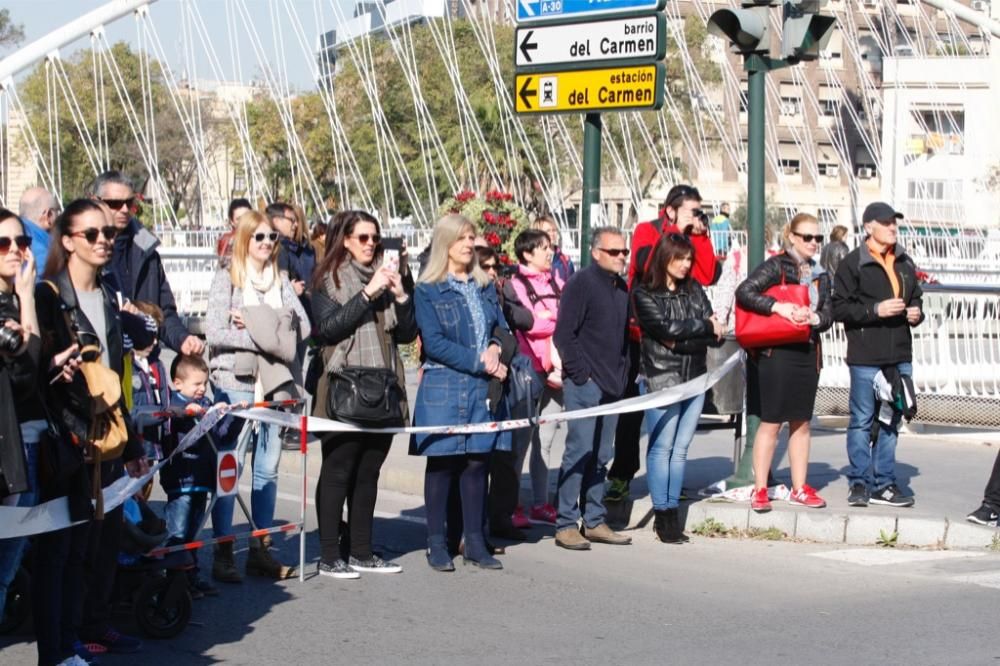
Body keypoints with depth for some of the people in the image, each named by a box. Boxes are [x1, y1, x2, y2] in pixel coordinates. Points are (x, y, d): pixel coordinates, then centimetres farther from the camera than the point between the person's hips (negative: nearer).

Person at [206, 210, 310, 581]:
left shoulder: (281, 280, 15)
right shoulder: (226, 279, 1)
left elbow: (303, 325, 3)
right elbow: (215, 332, -10)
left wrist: (257, 325, -9)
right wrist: (267, 337, -11)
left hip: (274, 382, 5)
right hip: (235, 382, -5)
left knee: (268, 468, 7)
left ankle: (261, 550, 14)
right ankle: (223, 554, -1)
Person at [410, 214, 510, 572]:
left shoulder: (486, 287, 14)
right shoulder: (428, 290, -3)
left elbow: (502, 328, 14)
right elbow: (435, 343, -11)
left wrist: (495, 349, -9)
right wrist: (481, 363, -15)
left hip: (482, 388, 4)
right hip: (444, 387, -4)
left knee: (478, 460, 5)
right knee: (442, 463, 1)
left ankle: (475, 541, 12)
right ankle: (437, 543, 7)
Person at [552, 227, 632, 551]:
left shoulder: (621, 288, 15)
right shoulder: (581, 283, -8)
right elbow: (563, 334, -12)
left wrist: (623, 373, 14)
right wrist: (579, 372, -13)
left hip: (612, 384, 8)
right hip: (584, 384, -7)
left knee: (600, 456, 11)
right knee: (579, 450, -8)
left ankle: (594, 521, 17)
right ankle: (566, 524, -4)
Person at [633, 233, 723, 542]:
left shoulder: (694, 290, 14)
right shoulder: (645, 294, -1)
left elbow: (715, 334, 5)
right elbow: (665, 327, -14)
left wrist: (680, 342, -10)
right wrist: (705, 326, -4)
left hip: (695, 378, 5)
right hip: (662, 378, -5)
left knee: (680, 448, 6)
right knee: (662, 447, -4)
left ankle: (672, 511, 10)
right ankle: (662, 515, 1)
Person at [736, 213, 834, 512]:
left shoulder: (820, 275, 15)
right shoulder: (777, 266, -6)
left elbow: (828, 313, 12)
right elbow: (744, 291, -17)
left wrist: (815, 317, -10)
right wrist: (779, 307, -24)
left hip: (808, 354, 6)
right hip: (776, 353, -6)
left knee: (801, 423, 11)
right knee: (771, 423, -3)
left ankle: (799, 488, 18)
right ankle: (760, 490, 2)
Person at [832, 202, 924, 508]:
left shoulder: (905, 263, 14)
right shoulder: (853, 263, -6)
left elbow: (916, 297, 27)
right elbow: (839, 308, -10)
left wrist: (916, 312, 5)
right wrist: (876, 310, -18)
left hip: (900, 355, 6)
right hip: (866, 356, -6)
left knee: (891, 421, 10)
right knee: (862, 421, -1)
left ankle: (883, 484, 16)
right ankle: (860, 483, 8)